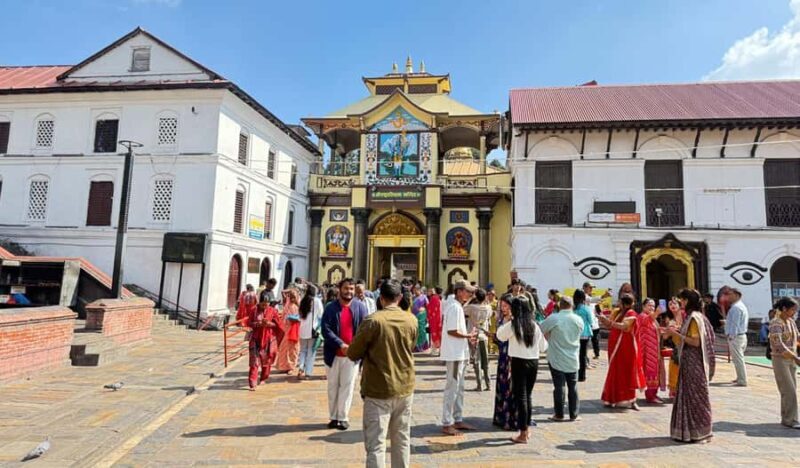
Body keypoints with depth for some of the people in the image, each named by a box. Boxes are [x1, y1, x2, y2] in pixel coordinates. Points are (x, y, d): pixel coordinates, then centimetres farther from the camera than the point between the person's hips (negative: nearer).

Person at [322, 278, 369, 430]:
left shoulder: (360, 307, -2)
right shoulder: (330, 308, -4)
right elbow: (326, 330, -11)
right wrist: (341, 345, -21)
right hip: (334, 354, 1)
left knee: (347, 387, 6)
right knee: (333, 387, 12)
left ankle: (343, 417, 18)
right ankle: (334, 417, 25)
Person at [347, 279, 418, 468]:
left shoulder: (373, 320, -16)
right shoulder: (411, 320, -2)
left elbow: (353, 354, -7)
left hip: (378, 390, -4)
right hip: (405, 388, 5)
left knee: (376, 444, 2)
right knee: (402, 440, 18)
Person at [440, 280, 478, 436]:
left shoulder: (457, 305, 14)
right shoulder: (455, 307, -18)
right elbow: (451, 331, -24)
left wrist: (468, 336, 5)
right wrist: (468, 336, -11)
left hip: (460, 353, 10)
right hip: (455, 354, -10)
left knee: (459, 388, 16)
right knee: (452, 389, -2)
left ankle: (458, 420, 26)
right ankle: (447, 424, 7)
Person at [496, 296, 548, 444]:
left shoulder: (513, 325, -11)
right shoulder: (534, 325, 3)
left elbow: (500, 336, 5)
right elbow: (543, 347, 10)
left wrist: (506, 322, 15)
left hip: (519, 362, -5)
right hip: (534, 362, 5)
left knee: (520, 397, 1)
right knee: (527, 396, 17)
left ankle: (523, 435, 6)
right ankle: (526, 429, 28)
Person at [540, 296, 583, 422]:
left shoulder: (553, 318, -13)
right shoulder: (579, 320, -2)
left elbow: (541, 331, -3)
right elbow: (578, 335, 10)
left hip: (556, 359, -3)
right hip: (573, 359, 3)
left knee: (559, 387, 3)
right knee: (573, 387, 12)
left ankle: (559, 414, 10)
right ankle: (574, 414, 18)